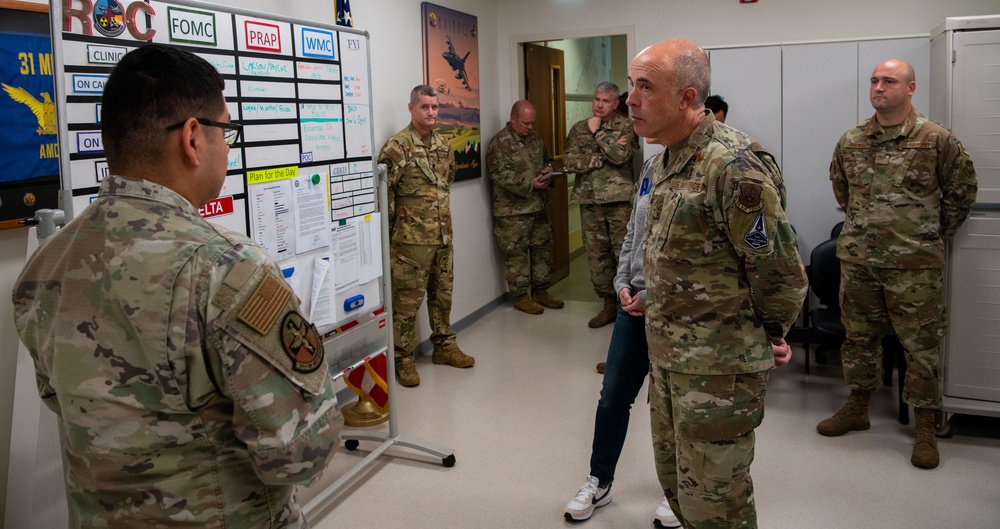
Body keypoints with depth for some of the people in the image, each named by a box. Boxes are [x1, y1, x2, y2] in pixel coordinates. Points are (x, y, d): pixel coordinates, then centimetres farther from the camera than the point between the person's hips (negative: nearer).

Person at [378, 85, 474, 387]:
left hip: (443, 236, 7)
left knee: (442, 294, 17)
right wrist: (389, 234, -10)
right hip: (411, 239, -7)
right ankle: (402, 359, 11)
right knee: (407, 300, 0)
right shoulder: (397, 147, -13)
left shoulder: (442, 145, 10)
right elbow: (384, 193, -14)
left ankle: (444, 346, 32)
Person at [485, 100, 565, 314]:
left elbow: (547, 159, 24)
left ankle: (540, 291, 26)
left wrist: (548, 170, -1)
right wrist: (530, 184, -22)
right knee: (517, 253, 0)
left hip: (538, 206, 8)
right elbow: (500, 174, -20)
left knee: (543, 248, 13)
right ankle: (520, 296, 12)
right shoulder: (500, 142, -12)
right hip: (512, 210, -7)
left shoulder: (535, 137, 11)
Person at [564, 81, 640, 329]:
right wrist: (606, 155, -11)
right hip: (589, 202, 4)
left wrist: (597, 133, -8)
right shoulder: (578, 129, 10)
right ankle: (609, 304, 20)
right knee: (596, 255, 8)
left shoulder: (626, 127, 1)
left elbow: (621, 156, -16)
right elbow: (569, 162, -4)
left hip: (620, 200, -4)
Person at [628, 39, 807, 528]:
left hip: (718, 366, -9)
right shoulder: (670, 160, 7)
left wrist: (770, 335, -3)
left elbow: (779, 271, -18)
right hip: (668, 356, 9)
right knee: (676, 482, 22)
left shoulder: (733, 165, -23)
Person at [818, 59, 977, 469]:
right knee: (858, 337, 14)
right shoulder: (850, 141, 6)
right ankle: (857, 408, 30)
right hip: (857, 261, 4)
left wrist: (934, 235, 7)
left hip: (914, 265, -4)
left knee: (921, 345, 2)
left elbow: (962, 191, 4)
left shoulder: (937, 139, -5)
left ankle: (925, 428, 15)